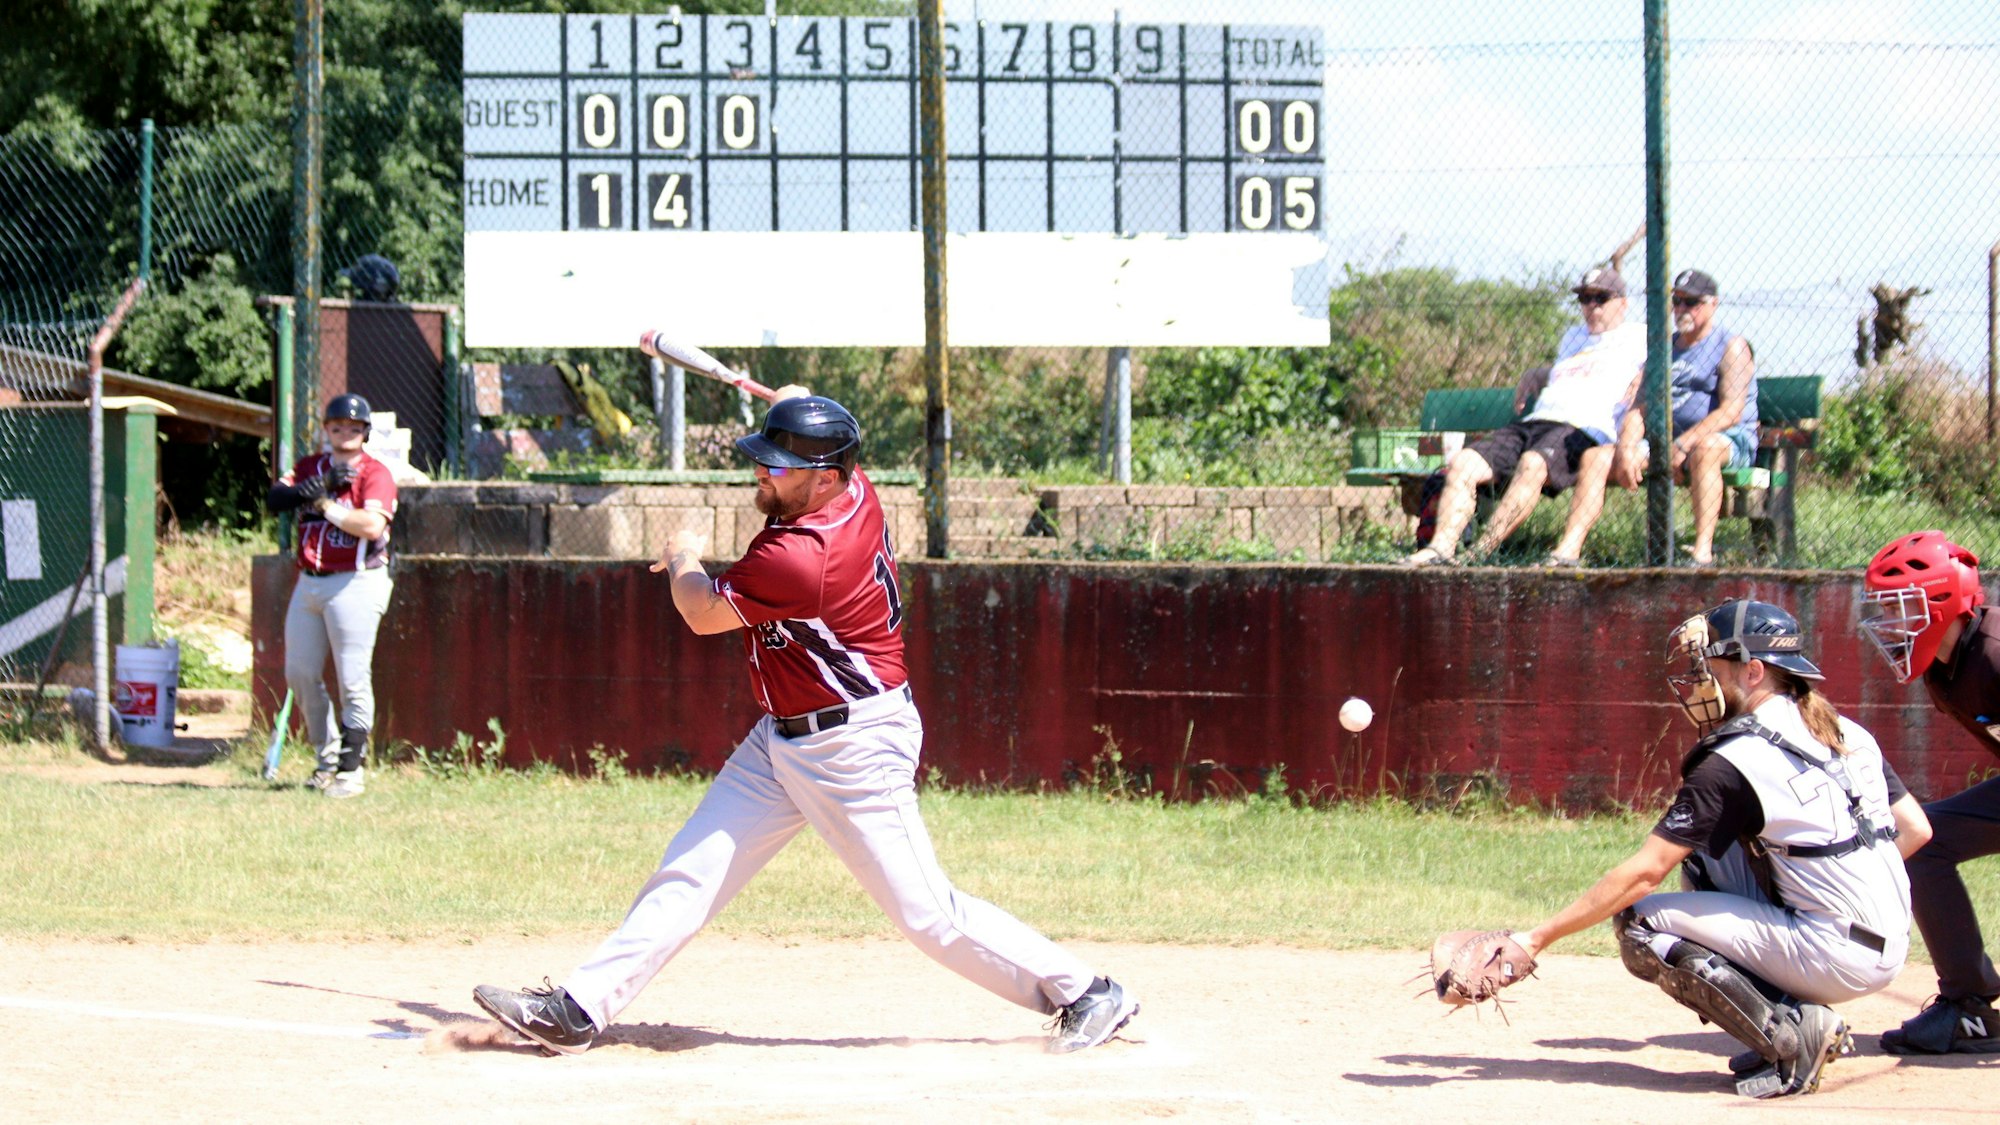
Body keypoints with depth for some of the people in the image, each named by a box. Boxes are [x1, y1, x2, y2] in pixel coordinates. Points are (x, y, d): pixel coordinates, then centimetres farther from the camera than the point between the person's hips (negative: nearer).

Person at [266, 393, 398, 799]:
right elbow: (276, 497, -3)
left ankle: (351, 768, -2)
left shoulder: (375, 473, -5)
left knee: (353, 681, -8)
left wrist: (327, 505, -13)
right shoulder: (309, 467, 13)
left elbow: (372, 524, -20)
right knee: (300, 674, 10)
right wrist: (320, 486, -17)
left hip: (356, 582, -7)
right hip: (309, 583, 7)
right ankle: (326, 757, 23)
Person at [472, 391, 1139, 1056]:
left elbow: (702, 614, -10)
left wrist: (684, 561, 9)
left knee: (927, 913, -5)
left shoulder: (798, 560, -28)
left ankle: (1085, 994, 9)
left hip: (854, 749, -10)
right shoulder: (853, 490, -1)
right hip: (781, 740, 10)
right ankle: (579, 1010, 4)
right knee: (690, 871, 4)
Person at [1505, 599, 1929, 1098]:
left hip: (1838, 958, -8)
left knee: (1637, 922, -6)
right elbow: (1915, 829, 14)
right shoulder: (1846, 733, 10)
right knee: (1702, 852, 19)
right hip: (1891, 945, 8)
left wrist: (1537, 938, -9)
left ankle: (1790, 1034, -10)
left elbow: (1642, 874, -13)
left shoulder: (1734, 763, -12)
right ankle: (1789, 1014, 12)